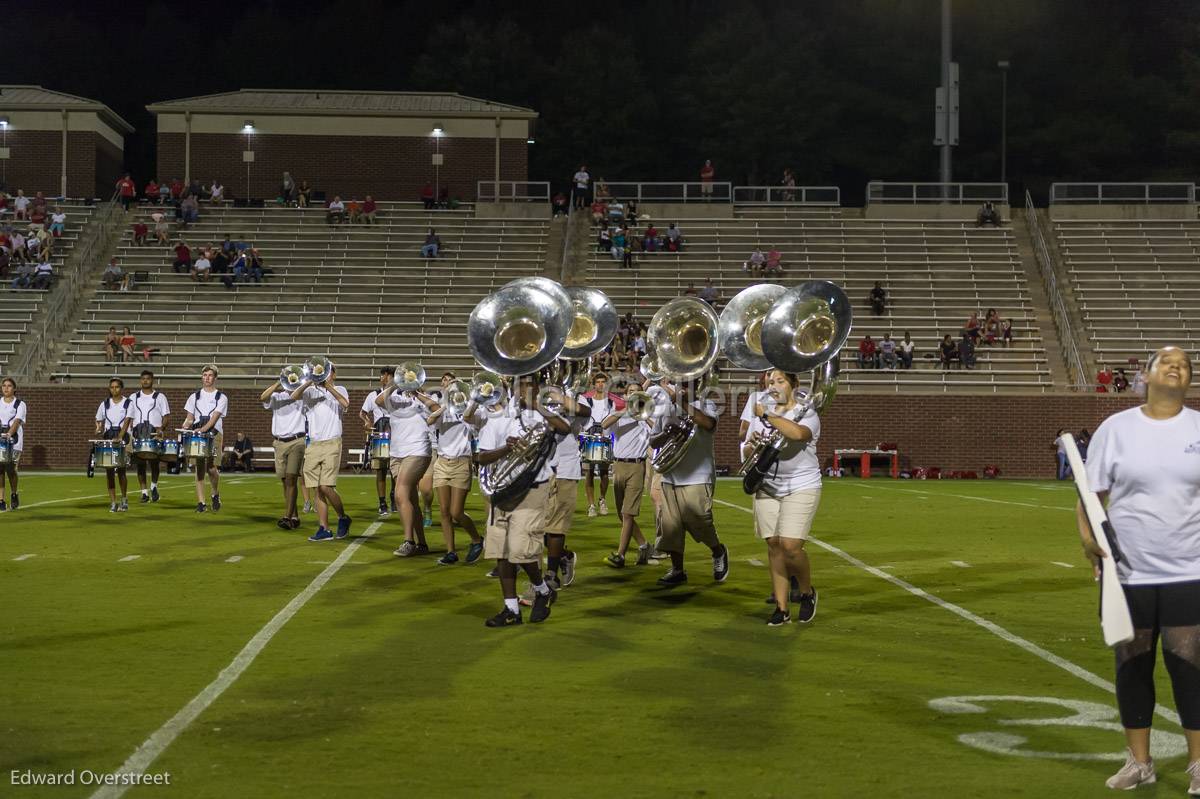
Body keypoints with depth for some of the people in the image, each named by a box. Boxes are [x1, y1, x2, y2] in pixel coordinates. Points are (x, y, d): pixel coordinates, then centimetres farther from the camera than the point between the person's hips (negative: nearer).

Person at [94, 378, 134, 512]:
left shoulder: (128, 404, 1)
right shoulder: (105, 404, 11)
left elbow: (127, 422, -10)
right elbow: (99, 421, 18)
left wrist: (119, 437, -23)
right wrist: (98, 430, -5)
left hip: (122, 438, -3)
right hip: (108, 437, 3)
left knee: (121, 469, -7)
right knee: (109, 470, -1)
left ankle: (124, 499, 11)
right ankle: (113, 502, 3)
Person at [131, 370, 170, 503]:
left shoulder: (160, 397, 9)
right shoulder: (134, 397, 16)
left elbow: (166, 416, 5)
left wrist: (161, 429, -12)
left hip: (154, 434, -2)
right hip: (138, 434, 2)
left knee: (154, 461, -7)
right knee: (140, 463, 0)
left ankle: (154, 486, 17)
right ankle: (144, 492, 5)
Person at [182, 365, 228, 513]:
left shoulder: (221, 397, 5)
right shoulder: (195, 397, 15)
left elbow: (215, 417, -7)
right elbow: (189, 418, 15)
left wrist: (202, 429, -22)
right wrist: (184, 428, -6)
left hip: (214, 435, -3)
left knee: (211, 467, -14)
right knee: (199, 467, -3)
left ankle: (216, 495, 13)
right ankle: (201, 502, -2)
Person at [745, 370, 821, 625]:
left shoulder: (807, 413, -2)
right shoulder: (760, 414, 13)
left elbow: (798, 433, -26)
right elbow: (746, 453, 14)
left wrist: (767, 416, -17)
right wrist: (752, 445, -10)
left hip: (801, 487, -5)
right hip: (767, 488, 5)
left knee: (790, 545, -15)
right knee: (774, 546, 2)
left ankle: (807, 592, 11)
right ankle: (782, 608, 8)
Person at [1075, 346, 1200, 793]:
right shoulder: (1115, 428, 0)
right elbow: (1092, 493, 1)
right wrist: (1087, 534, -16)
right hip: (1128, 573, 1)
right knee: (1132, 666, 8)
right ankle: (1139, 762, 20)